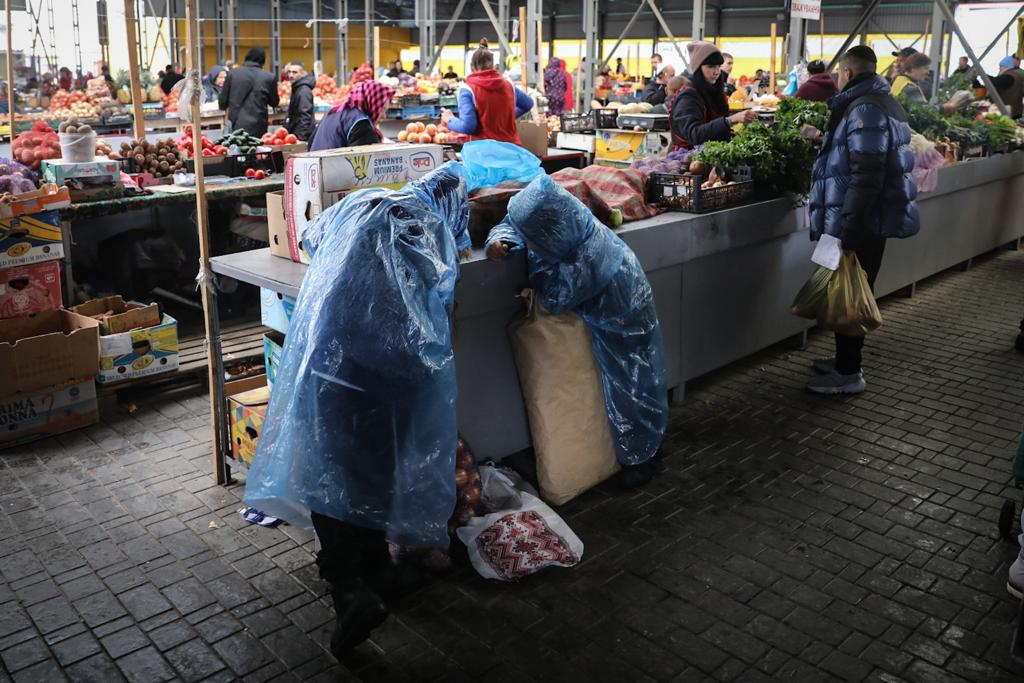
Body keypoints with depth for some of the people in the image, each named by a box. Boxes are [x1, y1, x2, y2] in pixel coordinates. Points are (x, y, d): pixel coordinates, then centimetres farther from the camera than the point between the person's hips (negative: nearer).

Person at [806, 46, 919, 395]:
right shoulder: (883, 103, 16)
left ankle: (848, 373, 7)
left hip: (858, 225, -10)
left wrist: (849, 227, -25)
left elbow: (865, 175, -25)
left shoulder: (865, 109, -18)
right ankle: (846, 360, 29)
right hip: (870, 222, 10)